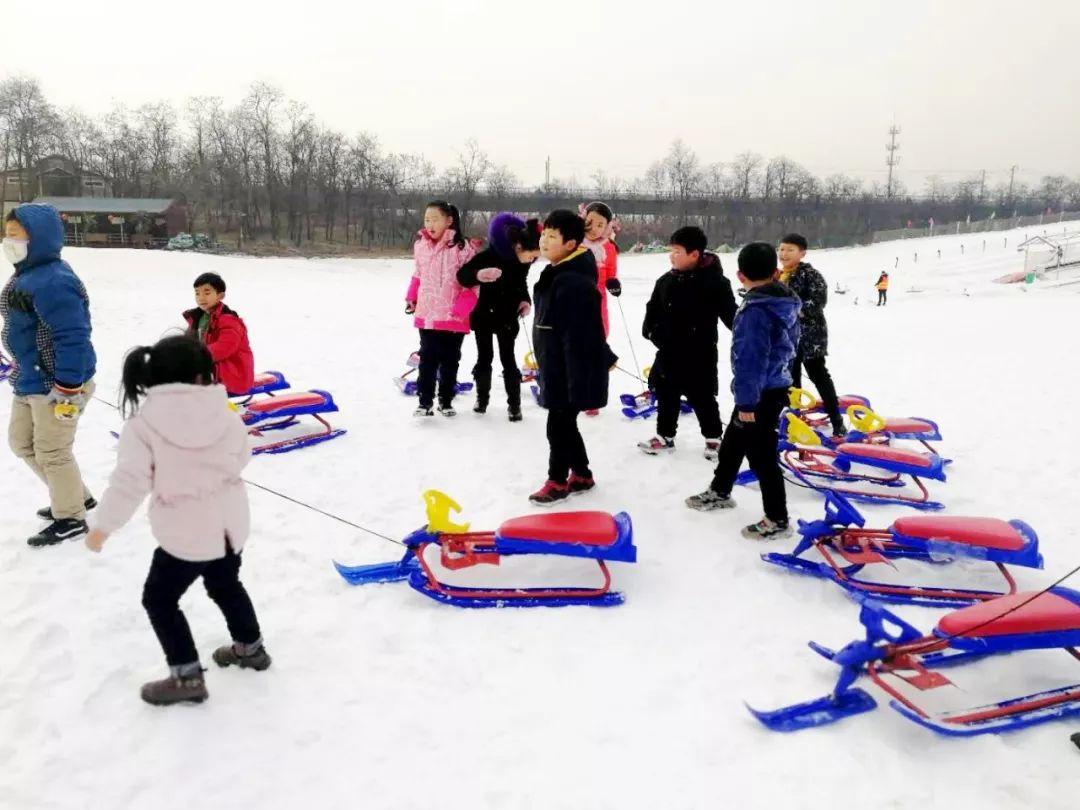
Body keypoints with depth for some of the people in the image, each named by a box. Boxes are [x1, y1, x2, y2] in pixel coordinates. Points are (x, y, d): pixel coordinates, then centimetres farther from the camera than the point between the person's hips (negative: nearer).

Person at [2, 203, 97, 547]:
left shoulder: (53, 281, -25)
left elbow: (73, 338, -28)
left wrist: (67, 391, -27)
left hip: (56, 383, -11)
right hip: (31, 380, 11)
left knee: (52, 452, 3)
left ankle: (71, 518, 23)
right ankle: (75, 496, 36)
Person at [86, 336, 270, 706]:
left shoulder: (143, 425, -16)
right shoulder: (224, 413, -6)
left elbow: (130, 481, -18)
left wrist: (103, 525, -4)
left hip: (186, 534, -5)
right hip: (229, 525, 5)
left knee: (159, 599, 14)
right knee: (225, 585, 29)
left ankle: (187, 676, 15)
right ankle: (250, 647, 43)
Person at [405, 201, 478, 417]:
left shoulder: (462, 247, -11)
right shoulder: (421, 245, 5)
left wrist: (462, 308, -16)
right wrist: (411, 298, 9)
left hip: (454, 318, -3)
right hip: (426, 315, 3)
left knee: (450, 361, 10)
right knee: (427, 360, 4)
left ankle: (446, 401, 24)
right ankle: (425, 401, 11)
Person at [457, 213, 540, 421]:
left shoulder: (525, 260, -7)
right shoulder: (491, 254, -25)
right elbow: (462, 275, -25)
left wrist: (525, 300, -4)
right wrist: (478, 275, -46)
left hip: (508, 317, 3)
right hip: (484, 315, -3)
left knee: (508, 359, 2)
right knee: (484, 357, 8)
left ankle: (514, 403, 8)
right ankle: (482, 397, 26)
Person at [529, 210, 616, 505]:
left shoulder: (573, 283, -24)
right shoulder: (558, 275, 11)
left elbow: (577, 337, -26)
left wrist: (576, 383, -26)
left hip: (571, 374, -10)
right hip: (558, 371, 10)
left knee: (559, 427, 2)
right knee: (565, 425, 18)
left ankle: (557, 480, 18)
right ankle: (581, 475, 31)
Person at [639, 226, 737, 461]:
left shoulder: (715, 282, -13)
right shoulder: (666, 281, 2)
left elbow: (730, 314, -11)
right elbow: (653, 309, 13)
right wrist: (651, 330, -1)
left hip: (700, 353, -5)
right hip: (669, 352, 5)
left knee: (702, 398, 6)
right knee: (666, 395, 15)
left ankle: (713, 438, 24)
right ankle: (665, 436, 30)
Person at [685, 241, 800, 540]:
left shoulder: (755, 310, -24)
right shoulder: (786, 304, 6)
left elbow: (751, 359, -25)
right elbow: (788, 346, 16)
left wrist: (746, 401, -21)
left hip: (760, 395, -10)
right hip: (776, 387, 10)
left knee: (761, 456, 1)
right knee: (732, 442, 24)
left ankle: (777, 520, 12)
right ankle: (720, 492, 42)